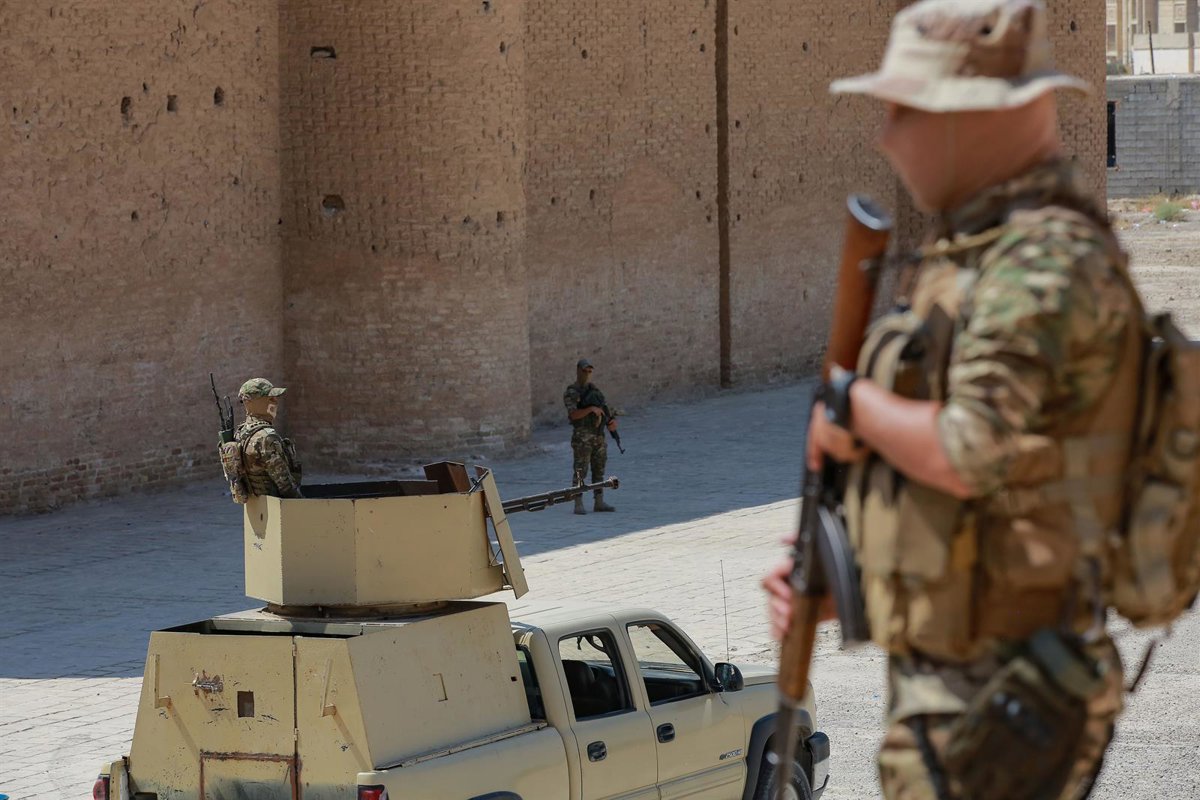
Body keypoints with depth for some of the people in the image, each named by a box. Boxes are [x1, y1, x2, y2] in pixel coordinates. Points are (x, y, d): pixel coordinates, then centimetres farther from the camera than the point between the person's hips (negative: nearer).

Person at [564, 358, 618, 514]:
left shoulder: (593, 389, 16)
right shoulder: (571, 393, -5)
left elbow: (605, 408, 15)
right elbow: (573, 414, -18)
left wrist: (613, 420, -4)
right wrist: (591, 409, -29)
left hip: (599, 435, 7)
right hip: (582, 436, -7)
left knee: (599, 470, 9)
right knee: (580, 471, -7)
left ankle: (599, 502, 14)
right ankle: (578, 504, -7)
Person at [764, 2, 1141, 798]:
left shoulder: (1050, 262, -18)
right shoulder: (969, 254, 15)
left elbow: (970, 454, -30)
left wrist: (851, 405, -13)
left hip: (994, 710, -10)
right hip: (942, 682, 10)